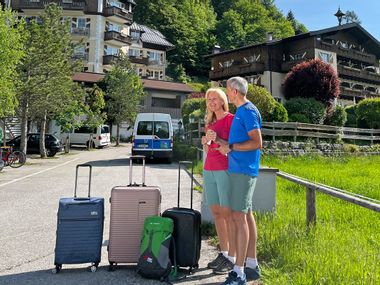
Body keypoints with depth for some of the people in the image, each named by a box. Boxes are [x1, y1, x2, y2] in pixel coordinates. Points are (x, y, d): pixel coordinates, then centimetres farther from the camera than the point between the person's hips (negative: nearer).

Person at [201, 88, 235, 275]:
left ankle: (231, 258, 3)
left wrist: (217, 139, -18)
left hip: (225, 170, -7)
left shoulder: (231, 119, -5)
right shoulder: (210, 122, 17)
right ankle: (223, 253, 19)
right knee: (216, 213, 9)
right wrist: (205, 142, 0)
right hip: (209, 170, 7)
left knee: (228, 214, -5)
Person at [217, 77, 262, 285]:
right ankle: (252, 265, 22)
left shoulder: (248, 111, -12)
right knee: (246, 215, 12)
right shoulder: (240, 111, 17)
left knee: (239, 217, -9)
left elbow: (257, 143, -18)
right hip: (238, 168, 10)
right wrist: (222, 143, 13)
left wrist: (231, 147, -15)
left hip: (243, 170, -10)